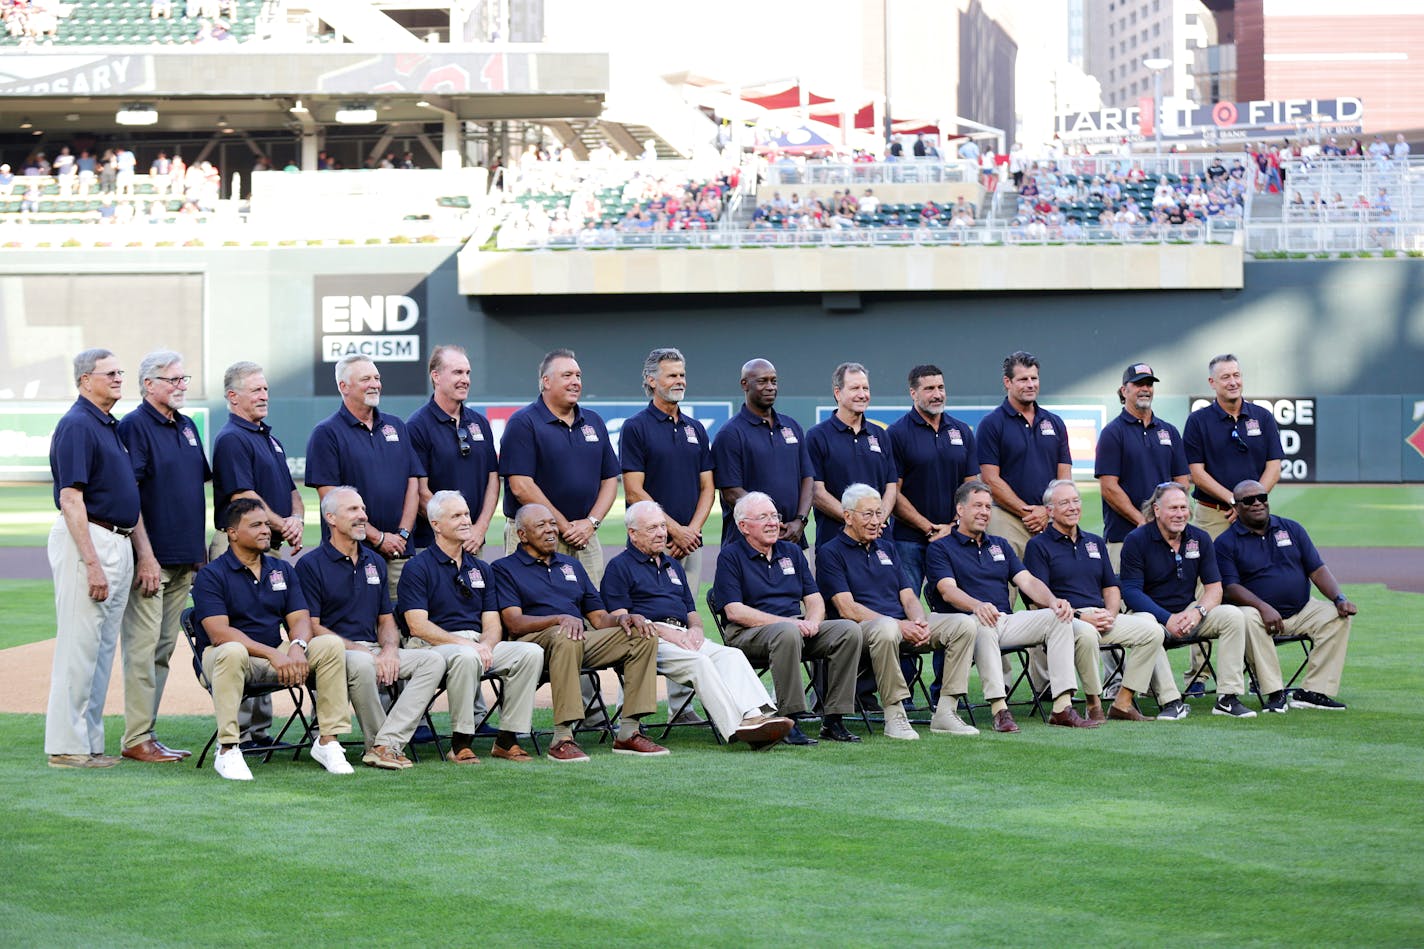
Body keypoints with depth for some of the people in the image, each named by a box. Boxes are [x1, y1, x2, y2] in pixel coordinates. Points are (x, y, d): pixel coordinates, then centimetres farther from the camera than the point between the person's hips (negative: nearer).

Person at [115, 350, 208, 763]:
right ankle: (137, 739, -4)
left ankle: (147, 732, 16)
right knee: (143, 645, -7)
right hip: (151, 557, -8)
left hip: (184, 558, 8)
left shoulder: (187, 427, 16)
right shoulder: (134, 426, -9)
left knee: (163, 648, 11)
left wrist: (200, 547, 19)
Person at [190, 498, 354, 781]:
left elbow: (300, 620, 3)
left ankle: (328, 742, -13)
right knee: (232, 652, -41)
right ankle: (227, 750, -34)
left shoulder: (282, 571, 11)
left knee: (331, 645, -17)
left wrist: (297, 647, -22)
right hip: (228, 656, -5)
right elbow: (219, 633, -18)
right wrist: (272, 654, -28)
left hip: (277, 655, 5)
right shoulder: (211, 575, -7)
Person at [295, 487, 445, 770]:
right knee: (361, 665, -40)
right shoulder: (310, 565, -2)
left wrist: (390, 648, -3)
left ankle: (386, 745, -28)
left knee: (433, 661, -17)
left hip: (372, 650, 7)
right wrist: (359, 650, -17)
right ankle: (380, 743, -18)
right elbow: (312, 627, -8)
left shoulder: (375, 563, 19)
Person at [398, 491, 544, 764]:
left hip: (479, 645, 6)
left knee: (531, 652, -18)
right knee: (467, 657, -39)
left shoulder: (481, 569, 18)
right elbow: (418, 626, -11)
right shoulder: (418, 567, -1)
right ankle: (460, 743, -26)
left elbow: (492, 624, 13)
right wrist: (465, 643, -19)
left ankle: (507, 739, -14)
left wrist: (485, 644, -11)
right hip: (434, 647, -6)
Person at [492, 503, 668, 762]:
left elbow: (599, 618, 22)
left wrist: (622, 619, -2)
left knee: (644, 636, -14)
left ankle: (628, 733, -18)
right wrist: (560, 619, -23)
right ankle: (562, 738, -42)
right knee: (565, 637, -41)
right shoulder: (505, 568, 9)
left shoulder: (571, 565, 29)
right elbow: (514, 623, -7)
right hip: (536, 640, -6)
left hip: (582, 639, 6)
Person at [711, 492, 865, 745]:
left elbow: (814, 598, 16)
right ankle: (789, 721, -36)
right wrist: (788, 622, -17)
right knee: (787, 633, -39)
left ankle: (833, 720, -18)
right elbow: (735, 612, -11)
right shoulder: (730, 556, 0)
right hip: (749, 634, -6)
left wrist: (812, 622, -9)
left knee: (848, 630, -18)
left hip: (798, 627, 6)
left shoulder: (791, 552, 19)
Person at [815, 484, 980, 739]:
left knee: (963, 625, -14)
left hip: (903, 625, 7)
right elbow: (847, 609, -10)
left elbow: (908, 597, 18)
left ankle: (945, 713, -15)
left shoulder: (887, 548, 25)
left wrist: (920, 622, -7)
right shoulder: (831, 553, 1)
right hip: (861, 628, -7)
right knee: (886, 629, -43)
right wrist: (899, 626, -19)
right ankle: (894, 716, -29)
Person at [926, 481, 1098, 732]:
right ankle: (999, 710, -44)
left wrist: (1052, 601, -9)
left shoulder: (1000, 545, 25)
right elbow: (948, 590, -13)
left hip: (1006, 622, 6)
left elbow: (1027, 581, 13)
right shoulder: (940, 549, 5)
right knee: (984, 623, -40)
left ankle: (1062, 708, -23)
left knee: (1058, 618, -16)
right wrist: (978, 606, -34)